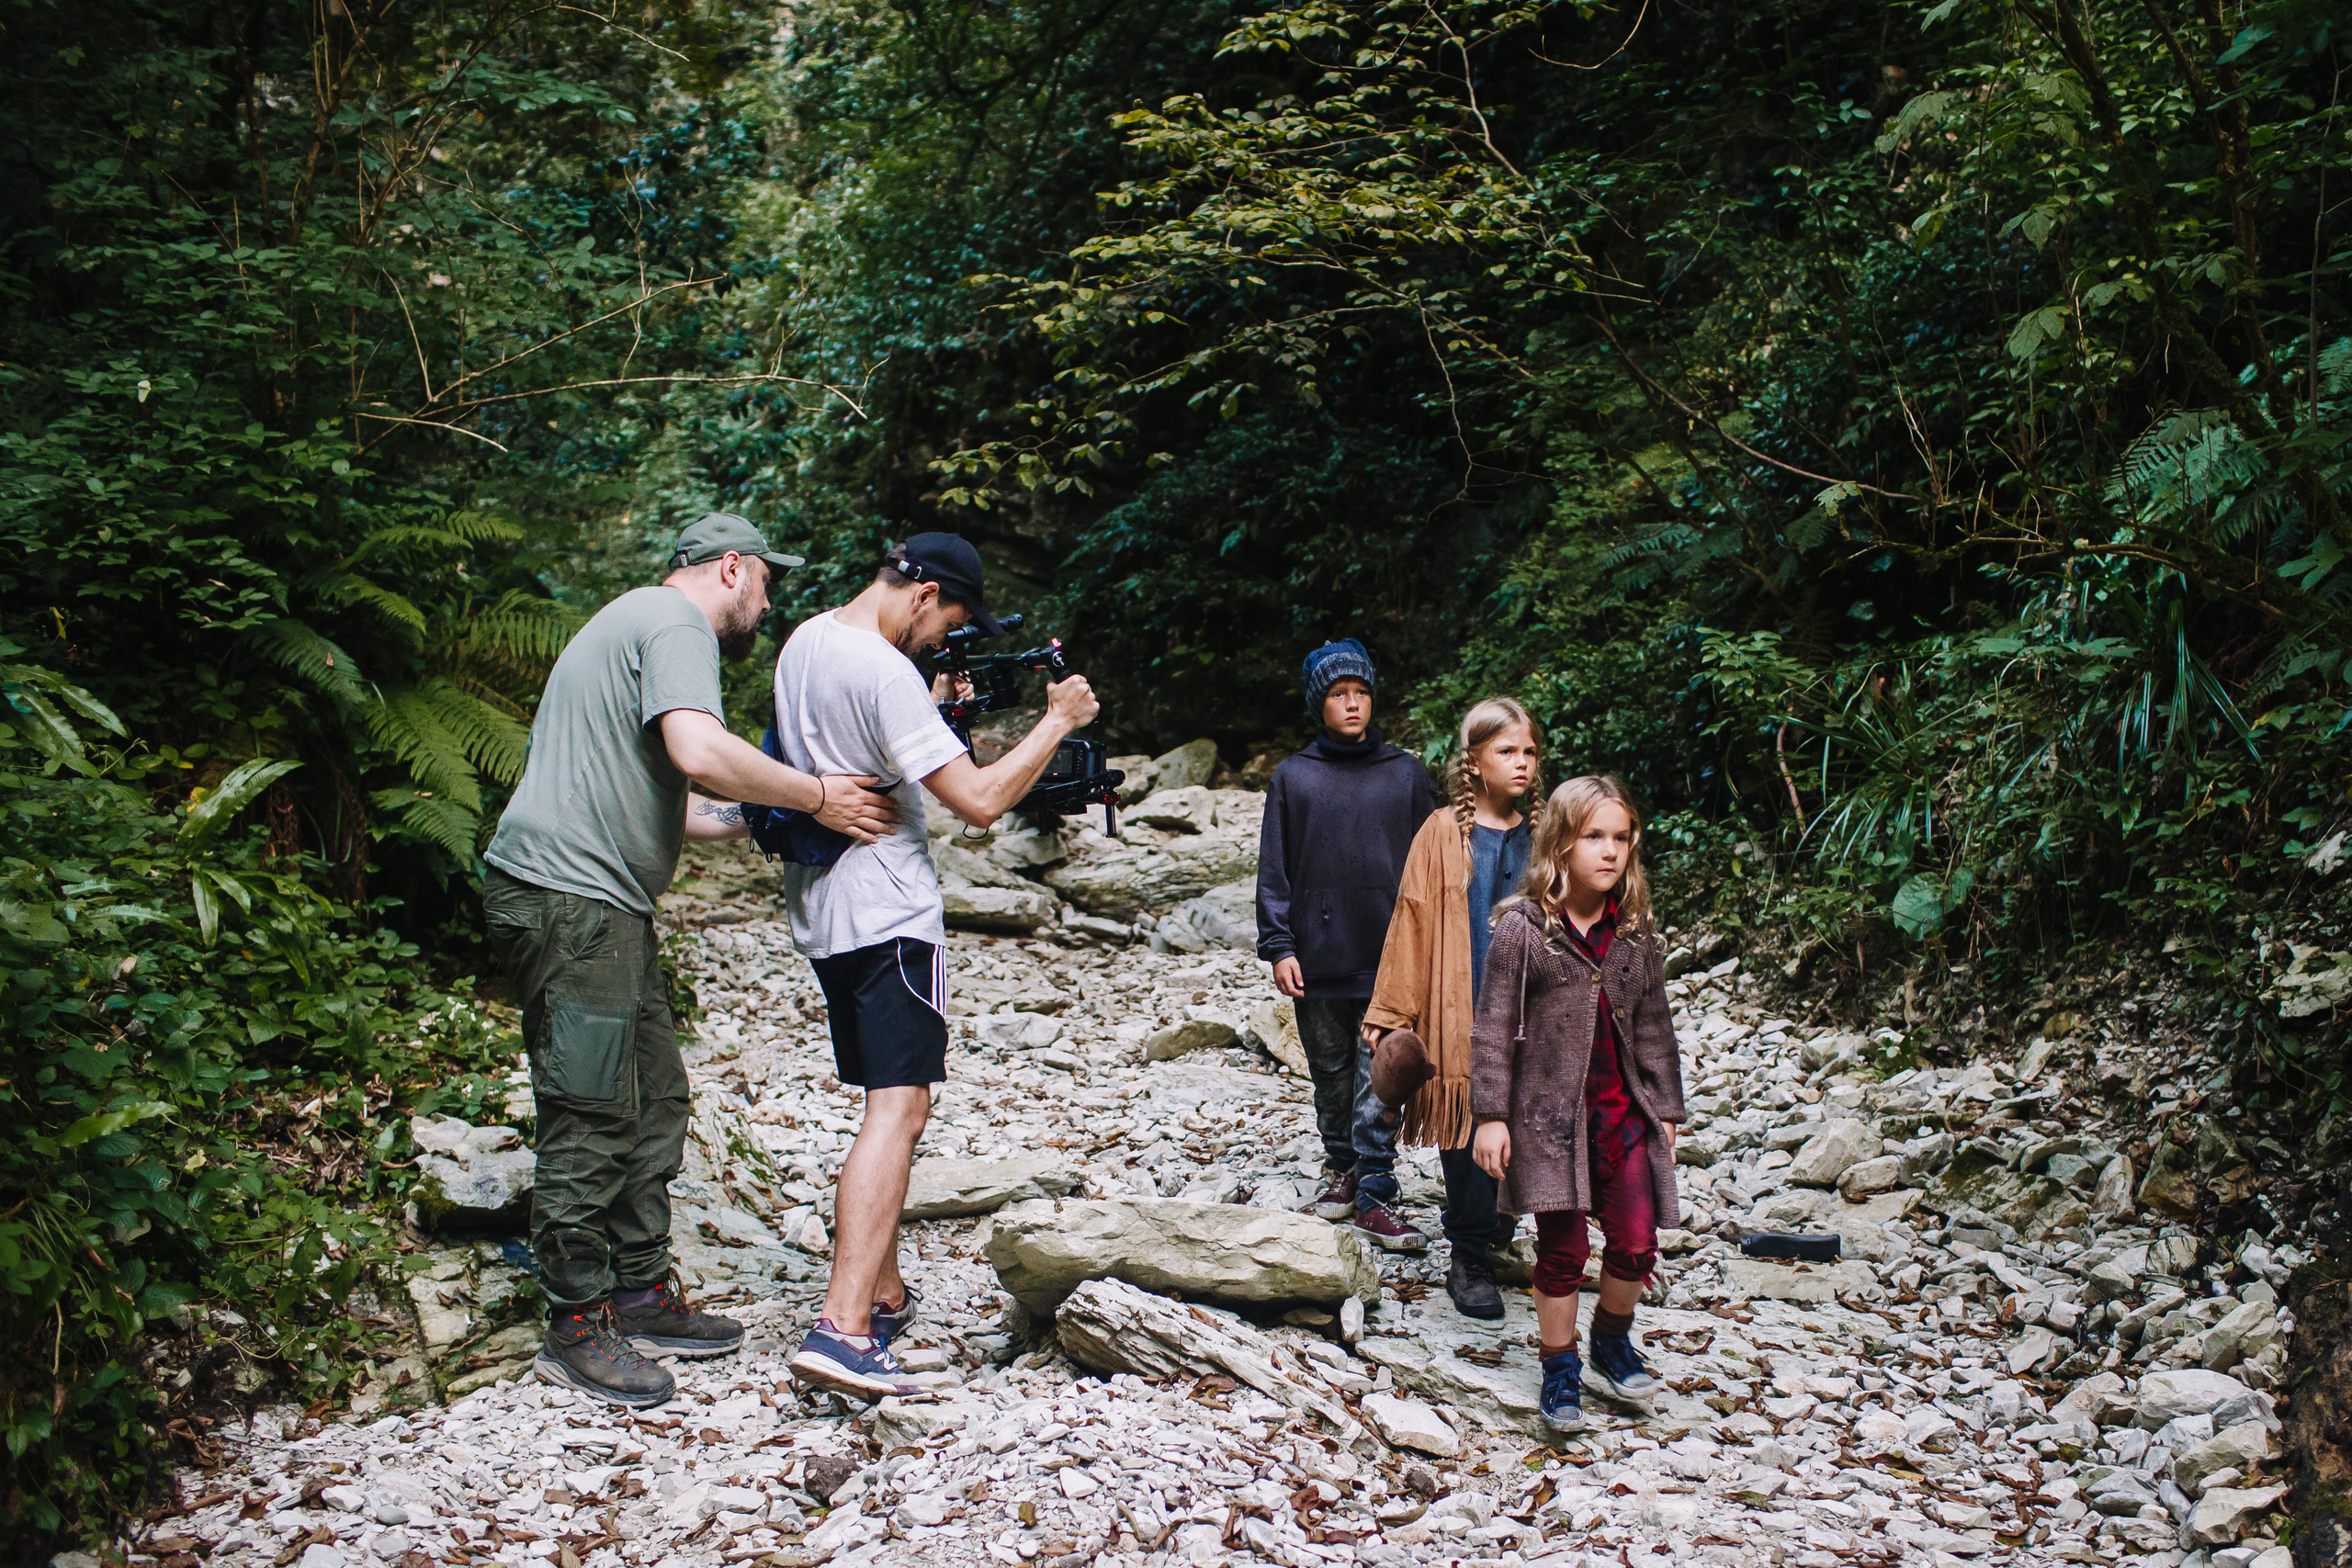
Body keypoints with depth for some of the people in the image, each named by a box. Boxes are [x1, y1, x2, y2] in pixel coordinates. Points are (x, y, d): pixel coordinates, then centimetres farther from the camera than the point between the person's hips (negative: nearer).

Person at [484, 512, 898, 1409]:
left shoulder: (641, 622, 25)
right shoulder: (675, 624, -9)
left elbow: (674, 805, 27)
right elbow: (699, 755, -27)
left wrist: (776, 824, 22)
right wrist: (816, 797, -16)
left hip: (604, 905, 11)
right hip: (567, 898, -11)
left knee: (654, 1100, 14)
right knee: (593, 1118, -5)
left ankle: (642, 1296, 22)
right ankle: (577, 1330, 4)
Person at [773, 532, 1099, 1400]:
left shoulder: (803, 642, 11)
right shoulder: (886, 672, -18)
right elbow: (980, 800, -20)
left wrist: (935, 711, 15)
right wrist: (1058, 720, -9)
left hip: (822, 906, 10)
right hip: (890, 912, -10)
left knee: (888, 1100, 18)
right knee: (900, 1104, -14)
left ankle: (882, 1295, 25)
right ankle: (842, 1330, -25)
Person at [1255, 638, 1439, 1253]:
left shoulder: (1407, 774, 7)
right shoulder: (1293, 777, 6)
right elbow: (1273, 871, 5)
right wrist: (1278, 946, -4)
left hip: (1389, 961, -1)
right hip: (1318, 959, 1)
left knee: (1379, 1084, -5)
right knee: (1332, 1078, 12)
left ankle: (1374, 1200, 1)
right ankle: (1341, 1171, 30)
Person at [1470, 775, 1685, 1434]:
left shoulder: (1636, 933, 5)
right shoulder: (1523, 927, -8)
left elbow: (1653, 1026, 12)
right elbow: (1494, 1027, -7)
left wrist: (1665, 1108, 13)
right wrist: (1490, 1115, -9)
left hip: (1624, 1112, 4)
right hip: (1551, 1113, -4)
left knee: (1636, 1242, 4)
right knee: (1563, 1250, 2)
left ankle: (1612, 1344, 31)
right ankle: (1560, 1370, 20)